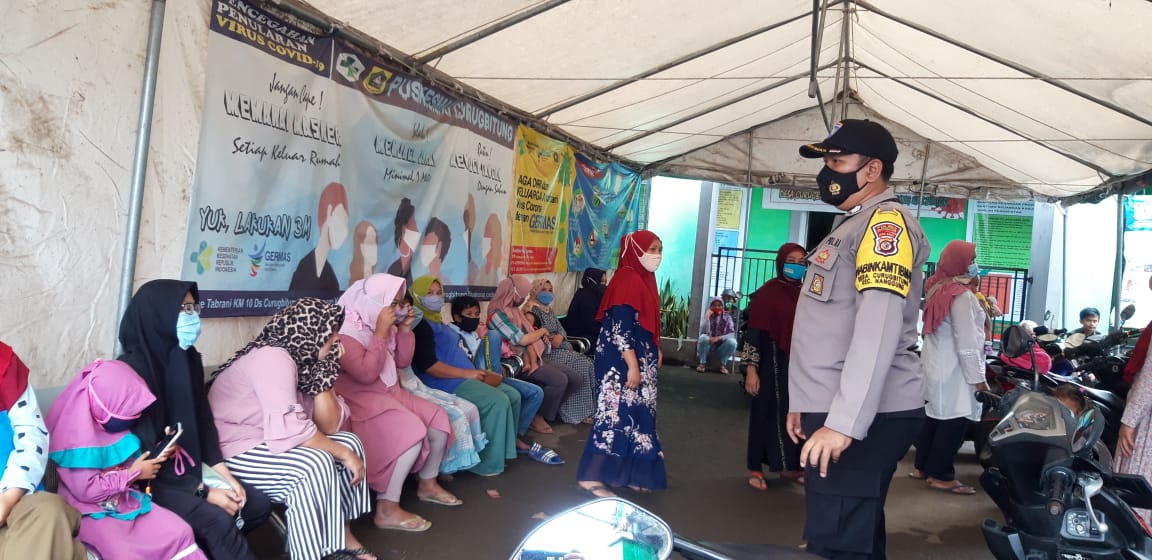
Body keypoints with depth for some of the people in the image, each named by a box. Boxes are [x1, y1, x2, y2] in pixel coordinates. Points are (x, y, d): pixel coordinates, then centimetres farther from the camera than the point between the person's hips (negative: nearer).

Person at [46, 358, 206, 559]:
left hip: (126, 501, 7)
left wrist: (156, 455, -1)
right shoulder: (76, 435, -20)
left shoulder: (109, 423, 5)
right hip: (92, 512, -7)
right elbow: (86, 491, -21)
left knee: (179, 532, -13)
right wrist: (134, 473, -14)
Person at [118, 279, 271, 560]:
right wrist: (203, 492, -21)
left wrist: (224, 475, -6)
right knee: (217, 519, -26)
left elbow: (204, 422, 7)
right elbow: (144, 451, -21)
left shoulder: (188, 359, 4)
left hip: (186, 466, 8)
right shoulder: (132, 369, -20)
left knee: (258, 505, -4)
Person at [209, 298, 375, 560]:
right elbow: (290, 430, -33)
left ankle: (341, 533, 6)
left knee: (350, 441, 1)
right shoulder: (272, 358, -22)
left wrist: (322, 376, -11)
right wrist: (342, 453, -23)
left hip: (266, 442, 10)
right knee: (315, 463, -28)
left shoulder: (304, 360, 4)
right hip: (232, 452, -9)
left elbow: (329, 427, -2)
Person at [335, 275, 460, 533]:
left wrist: (404, 330, -1)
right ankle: (387, 509, -24)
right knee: (413, 432, -29)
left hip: (391, 393, 9)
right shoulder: (346, 331, -19)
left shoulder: (385, 325, 8)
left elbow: (402, 361, 14)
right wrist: (381, 333, -26)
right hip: (362, 400, -9)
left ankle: (427, 484, 19)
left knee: (439, 421, 0)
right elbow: (366, 374, -28)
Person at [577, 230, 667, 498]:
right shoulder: (627, 279, -16)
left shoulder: (645, 279, 13)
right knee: (616, 413, -8)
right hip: (622, 363, -10)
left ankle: (629, 474, 21)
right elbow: (620, 328, -22)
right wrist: (632, 365, -23)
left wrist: (655, 352, 19)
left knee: (636, 414, 13)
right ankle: (591, 476, -2)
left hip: (640, 360, 10)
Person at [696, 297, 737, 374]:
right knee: (703, 337, -31)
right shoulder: (708, 316, -1)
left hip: (721, 347, 0)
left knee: (732, 341, -29)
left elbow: (732, 334, -12)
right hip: (708, 346, 0)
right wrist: (707, 316, -21)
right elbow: (704, 331, -18)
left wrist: (719, 338, -26)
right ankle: (702, 364, -16)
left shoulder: (727, 317, -1)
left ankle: (723, 365, -11)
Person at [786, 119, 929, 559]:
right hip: (835, 409, 10)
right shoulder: (851, 225, 21)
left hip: (868, 416, -10)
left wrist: (844, 421, -29)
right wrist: (805, 401, 25)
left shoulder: (886, 221, -11)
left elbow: (878, 328, -24)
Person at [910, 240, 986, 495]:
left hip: (934, 367, 9)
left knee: (933, 417, 15)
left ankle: (923, 467, 23)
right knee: (953, 421, -2)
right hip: (954, 372, -9)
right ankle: (940, 475, 4)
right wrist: (978, 378, -15)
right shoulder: (963, 296, -18)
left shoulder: (937, 289, 9)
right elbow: (967, 343, -19)